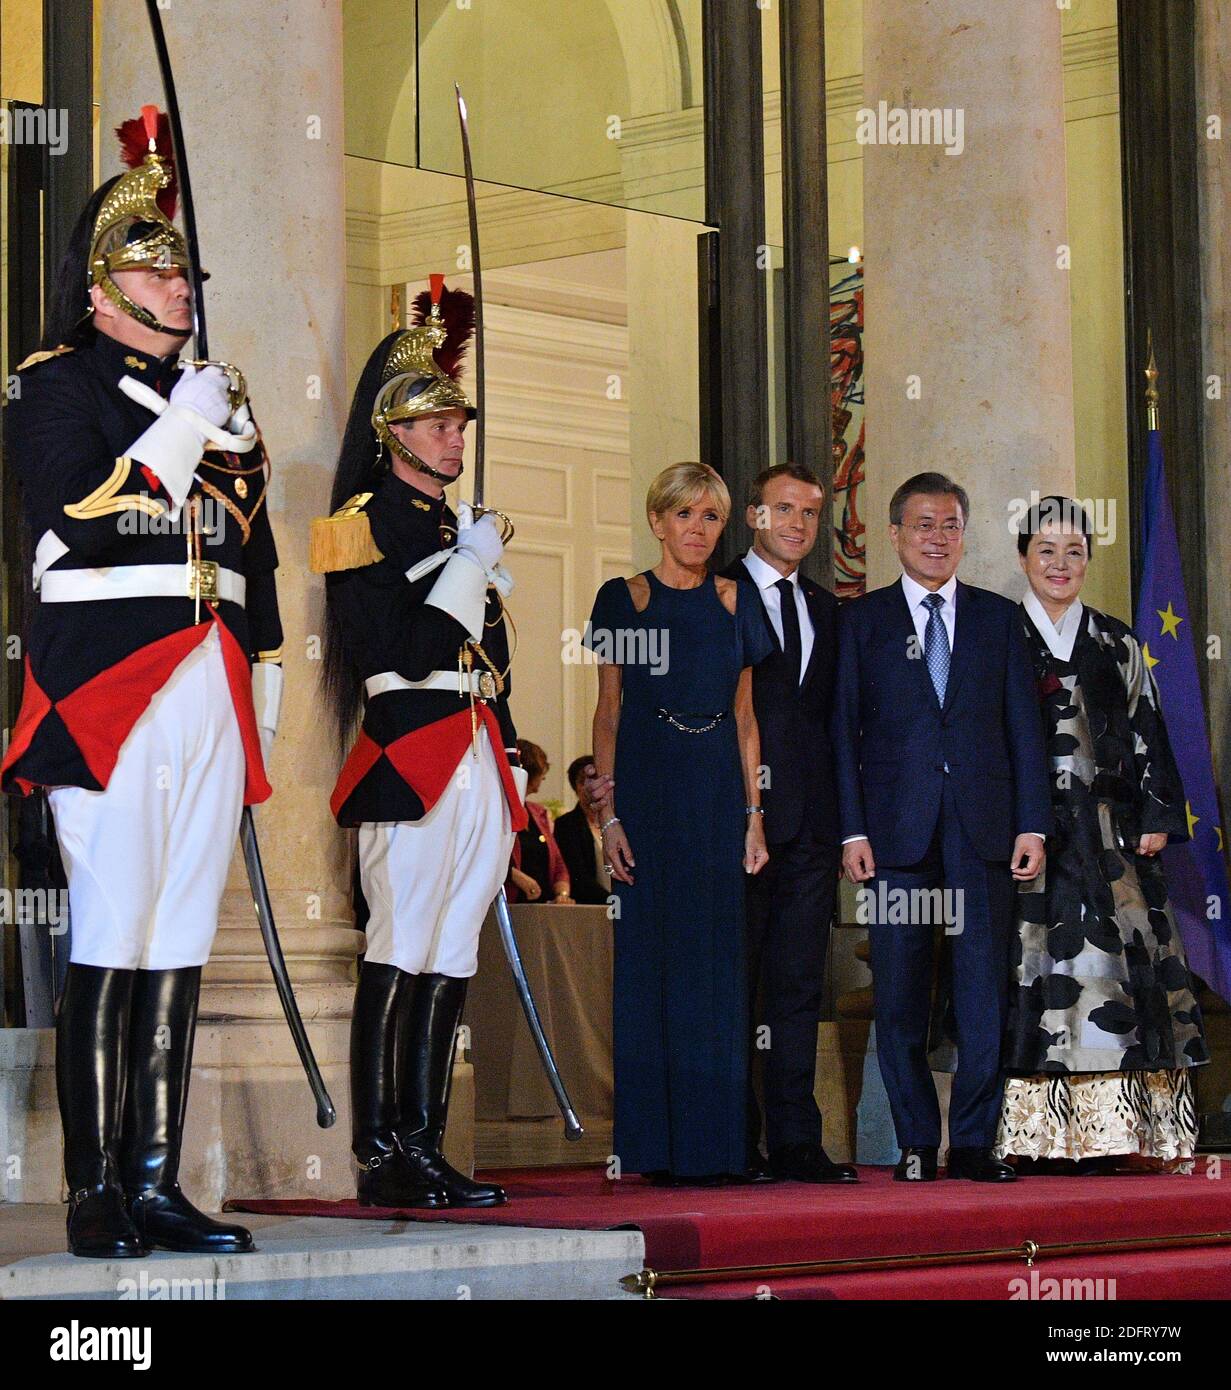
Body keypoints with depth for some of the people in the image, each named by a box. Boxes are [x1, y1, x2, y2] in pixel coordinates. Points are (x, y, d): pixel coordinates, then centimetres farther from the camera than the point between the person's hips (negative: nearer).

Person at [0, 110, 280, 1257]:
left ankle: (157, 1181, 7)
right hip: (109, 688, -6)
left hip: (211, 695, 7)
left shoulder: (217, 399, 22)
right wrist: (183, 430, -12)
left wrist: (263, 686, 19)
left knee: (180, 940, 5)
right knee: (111, 938, -9)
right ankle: (95, 1193, -6)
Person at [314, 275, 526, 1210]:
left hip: (477, 764, 8)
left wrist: (510, 758, 19)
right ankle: (380, 1157, -9)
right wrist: (473, 565, -9)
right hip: (409, 759, -8)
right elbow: (406, 650, -15)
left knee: (451, 957, 6)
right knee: (401, 951, -10)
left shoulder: (462, 525, 22)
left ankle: (424, 1148, 7)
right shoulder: (365, 525, -4)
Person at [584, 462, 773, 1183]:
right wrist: (609, 813, -7)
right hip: (648, 791, -3)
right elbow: (609, 712, 1)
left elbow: (745, 717, 12)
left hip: (719, 797, 3)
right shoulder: (624, 599, 4)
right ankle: (656, 1144, 0)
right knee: (652, 957, -3)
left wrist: (754, 813, 5)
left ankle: (715, 1143, 6)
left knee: (718, 959, 1)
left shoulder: (736, 601, 11)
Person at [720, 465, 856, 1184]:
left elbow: (831, 718, 19)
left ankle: (795, 1139, 6)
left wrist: (840, 818, 10)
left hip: (810, 823, 5)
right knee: (734, 985, -2)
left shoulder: (826, 609, 19)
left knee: (800, 984, 4)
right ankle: (735, 1143, 2)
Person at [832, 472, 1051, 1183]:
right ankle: (917, 1143, 7)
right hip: (898, 828, -1)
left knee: (985, 985, -1)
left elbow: (1024, 726, 9)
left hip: (984, 828, 1)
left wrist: (1032, 824, 1)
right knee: (900, 991, 0)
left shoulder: (999, 618, 12)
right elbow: (843, 730, 4)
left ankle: (975, 1141, 5)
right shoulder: (861, 620, 8)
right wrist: (852, 830, -5)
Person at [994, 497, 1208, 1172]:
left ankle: (1105, 1131, -4)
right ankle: (1040, 1134, -6)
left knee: (1109, 959, -5)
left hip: (1108, 832, 2)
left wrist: (1157, 816, 4)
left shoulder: (1116, 645, 15)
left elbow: (1148, 734, 14)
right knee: (1036, 963, -7)